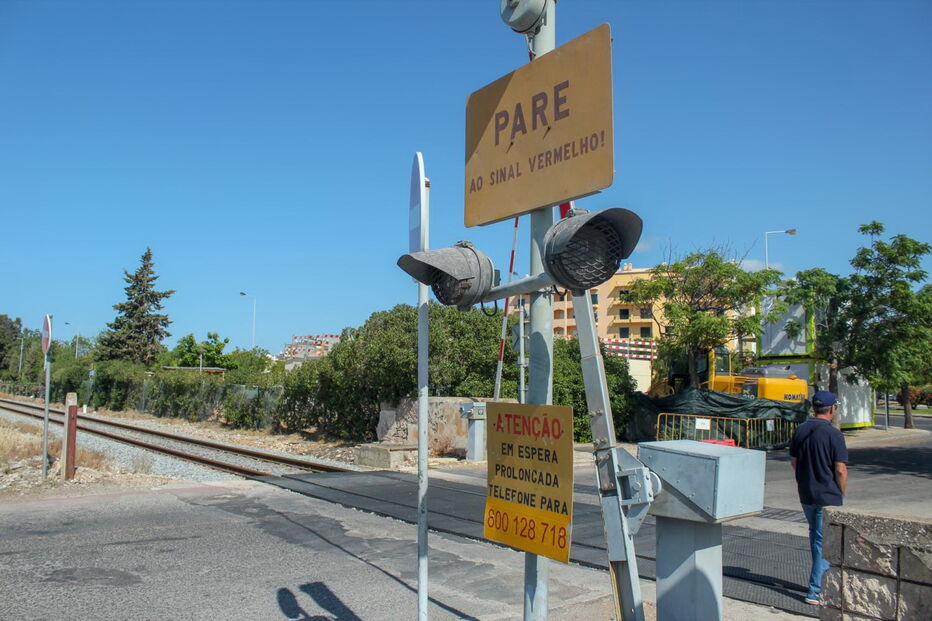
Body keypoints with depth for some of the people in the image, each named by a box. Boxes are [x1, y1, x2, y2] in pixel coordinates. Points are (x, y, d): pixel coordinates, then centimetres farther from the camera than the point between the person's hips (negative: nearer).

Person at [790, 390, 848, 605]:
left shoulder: (800, 430, 3)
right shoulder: (833, 434, -16)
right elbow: (840, 470, -17)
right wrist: (842, 493, -3)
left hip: (805, 495, 6)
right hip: (828, 495, -6)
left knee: (815, 534, 22)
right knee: (824, 541, 1)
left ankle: (822, 579, 34)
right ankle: (815, 590, 1)